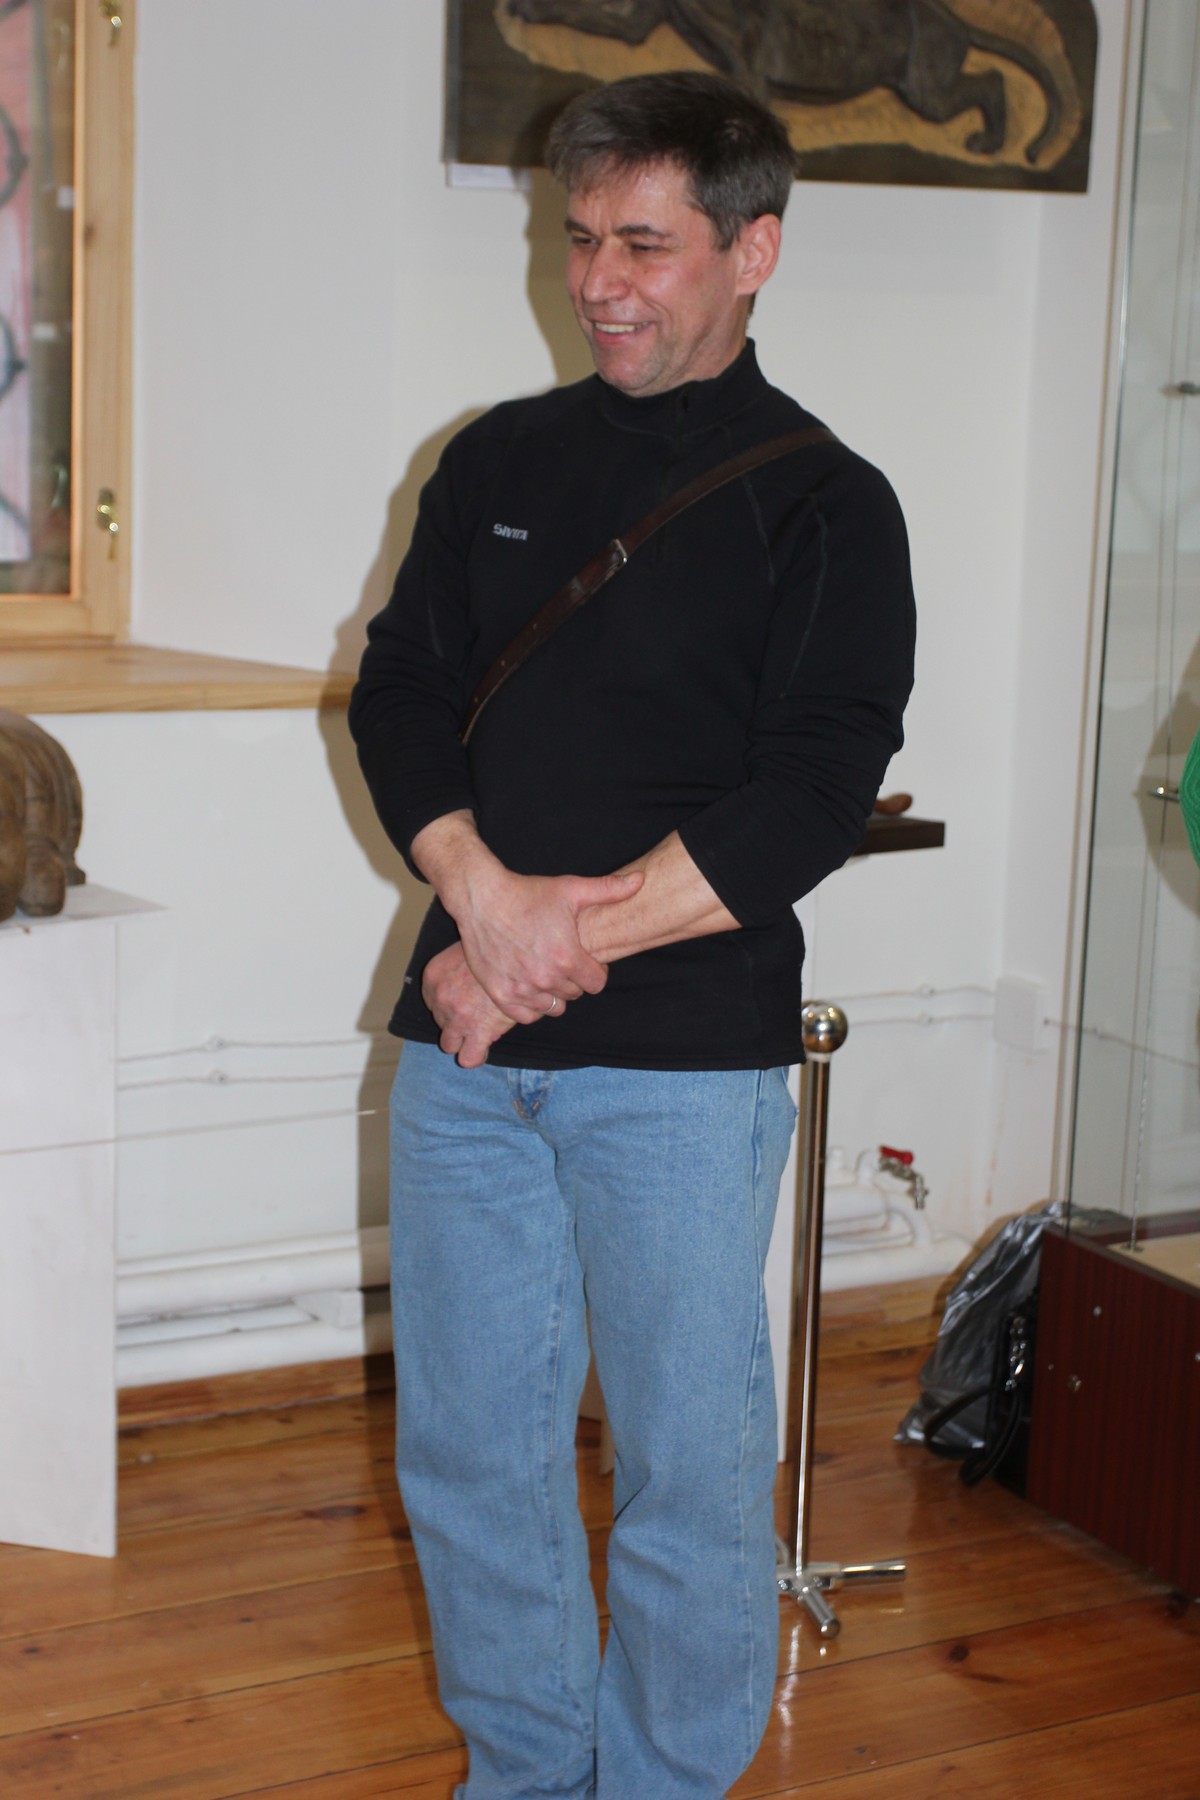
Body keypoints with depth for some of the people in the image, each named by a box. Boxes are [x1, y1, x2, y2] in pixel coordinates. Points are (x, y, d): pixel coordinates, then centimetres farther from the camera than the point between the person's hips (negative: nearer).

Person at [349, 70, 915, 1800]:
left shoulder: (822, 505, -1)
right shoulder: (498, 462, 13)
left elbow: (809, 796, -10)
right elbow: (397, 695, 5)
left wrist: (569, 943, -15)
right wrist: (488, 900, -13)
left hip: (686, 1056, -4)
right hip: (463, 1042, 4)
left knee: (691, 1465, 4)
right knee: (467, 1448, 11)